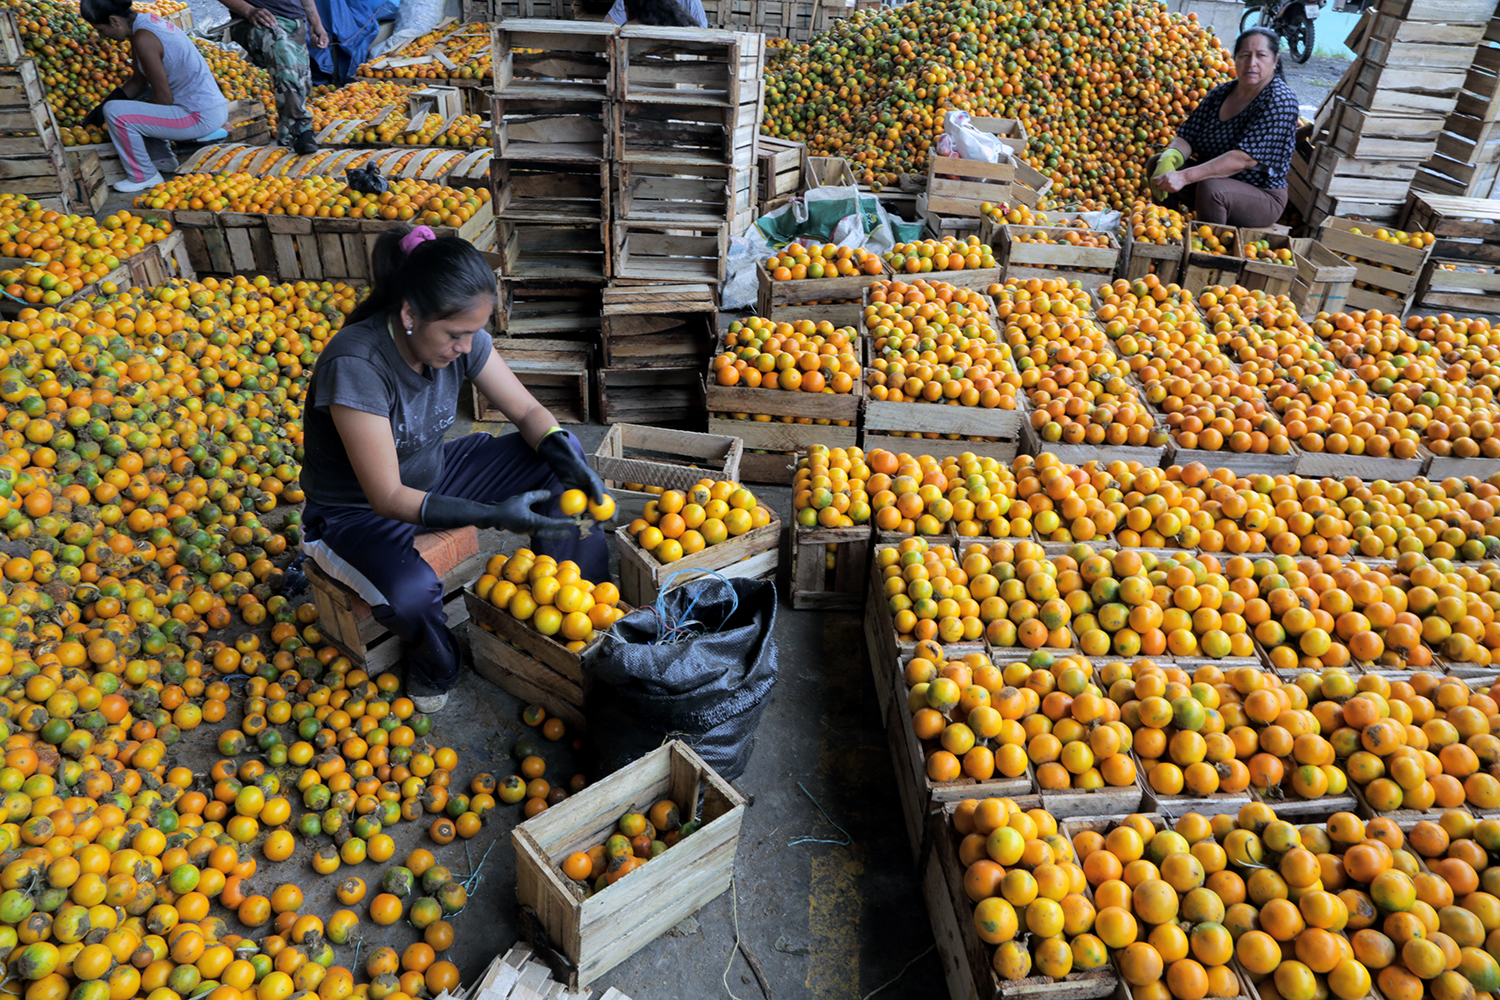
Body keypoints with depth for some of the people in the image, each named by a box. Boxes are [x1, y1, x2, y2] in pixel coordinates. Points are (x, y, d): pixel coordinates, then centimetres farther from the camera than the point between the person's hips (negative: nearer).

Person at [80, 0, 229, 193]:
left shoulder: (143, 39, -20)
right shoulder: (145, 21, 9)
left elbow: (164, 98, -17)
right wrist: (103, 105, 10)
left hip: (202, 117, -10)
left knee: (116, 112, -17)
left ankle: (144, 176, 1)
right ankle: (162, 158, 29)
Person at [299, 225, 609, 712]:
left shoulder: (460, 336, -16)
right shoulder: (354, 366, -34)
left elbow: (528, 411, -6)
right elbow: (388, 498, -32)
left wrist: (571, 462, -27)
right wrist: (495, 516, -41)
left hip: (433, 473, 6)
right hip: (356, 511, -6)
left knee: (558, 457, -7)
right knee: (412, 593, -37)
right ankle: (435, 665, 2)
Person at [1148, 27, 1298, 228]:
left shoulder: (1280, 100, -17)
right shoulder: (1221, 92, 4)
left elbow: (1243, 158, -28)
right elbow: (1187, 136, 1)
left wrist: (1184, 177, -37)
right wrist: (1169, 158, -25)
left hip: (1261, 197, -7)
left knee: (1211, 187, -35)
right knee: (1156, 163, 0)